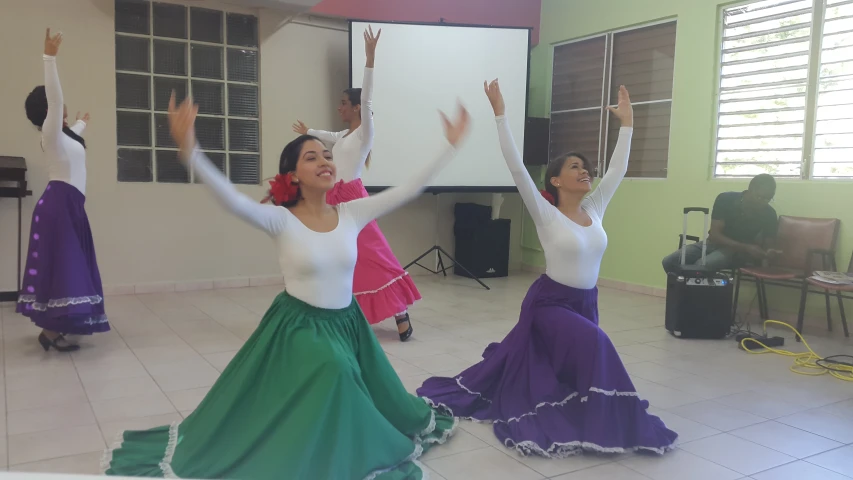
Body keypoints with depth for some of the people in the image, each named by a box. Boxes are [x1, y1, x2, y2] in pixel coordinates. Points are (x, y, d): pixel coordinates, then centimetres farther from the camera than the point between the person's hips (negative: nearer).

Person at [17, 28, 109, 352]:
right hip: (60, 202, -10)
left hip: (69, 203, 10)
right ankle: (51, 330, -11)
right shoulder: (51, 131, -7)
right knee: (60, 261, -12)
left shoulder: (62, 133, 19)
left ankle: (52, 325, 15)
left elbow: (73, 131, 44)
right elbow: (53, 97, -23)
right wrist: (50, 58, -28)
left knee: (67, 262, 9)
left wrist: (82, 123, 66)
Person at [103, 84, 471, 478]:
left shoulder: (352, 214, -6)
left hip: (346, 324, 4)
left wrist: (450, 146, -11)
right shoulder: (280, 220, -16)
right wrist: (190, 151, -50)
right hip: (297, 326, -4)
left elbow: (410, 188, -7)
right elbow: (232, 200, -35)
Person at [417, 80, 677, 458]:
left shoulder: (594, 209, 2)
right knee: (593, 345, -28)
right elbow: (516, 167, -21)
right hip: (549, 301, -6)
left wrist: (627, 122, 10)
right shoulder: (546, 214, -14)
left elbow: (617, 169, 9)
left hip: (586, 302, 6)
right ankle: (594, 423, -13)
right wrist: (500, 113, -24)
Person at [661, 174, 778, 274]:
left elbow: (768, 245, -1)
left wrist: (768, 253, -27)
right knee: (669, 262, -19)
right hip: (715, 243, 2)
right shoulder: (725, 199, -13)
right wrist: (746, 247, -28)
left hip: (738, 252, -2)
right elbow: (714, 235, -16)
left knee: (701, 266, -35)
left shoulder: (769, 213, -10)